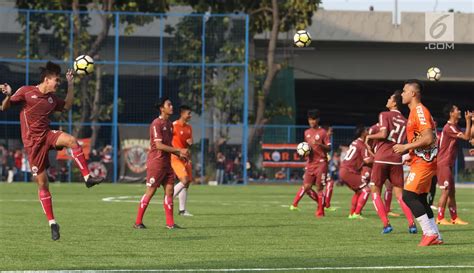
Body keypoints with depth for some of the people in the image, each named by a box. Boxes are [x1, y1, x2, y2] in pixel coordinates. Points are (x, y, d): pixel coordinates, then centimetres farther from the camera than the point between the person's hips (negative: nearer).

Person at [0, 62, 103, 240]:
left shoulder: (52, 98, 11)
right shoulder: (26, 91, -5)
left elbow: (67, 106, 28)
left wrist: (70, 85, 18)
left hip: (47, 135, 4)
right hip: (32, 142, -4)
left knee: (71, 140, -30)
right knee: (42, 183, -2)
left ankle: (87, 178, -25)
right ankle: (52, 223, 6)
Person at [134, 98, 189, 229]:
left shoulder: (169, 124, 14)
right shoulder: (156, 123, -13)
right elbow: (159, 145, -20)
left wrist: (180, 154, 7)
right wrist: (179, 150, -19)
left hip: (167, 163, 8)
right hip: (156, 162, -8)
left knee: (169, 191, 3)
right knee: (150, 192, -4)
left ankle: (170, 223, 5)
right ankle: (138, 222, 4)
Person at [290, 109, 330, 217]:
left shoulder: (323, 132, -4)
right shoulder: (307, 133, 14)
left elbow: (329, 148, -7)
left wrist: (319, 144, -23)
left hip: (321, 163, -5)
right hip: (310, 163, 5)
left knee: (319, 187, -5)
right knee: (306, 187, -5)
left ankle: (320, 211, 3)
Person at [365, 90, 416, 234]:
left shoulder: (385, 115, -3)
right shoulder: (405, 121, 14)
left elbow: (383, 134, -15)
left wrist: (370, 136, 0)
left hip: (381, 159, -5)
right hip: (397, 160, 5)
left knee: (375, 191, 6)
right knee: (399, 193, 9)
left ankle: (386, 224, -5)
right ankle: (412, 224, -5)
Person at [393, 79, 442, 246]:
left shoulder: (420, 111, -15)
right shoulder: (415, 112, 17)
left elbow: (428, 138, -24)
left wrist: (406, 147, -19)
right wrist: (409, 152, 19)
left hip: (423, 162, -10)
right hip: (420, 161, 10)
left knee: (409, 196, -14)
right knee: (420, 199, 11)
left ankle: (430, 233, -13)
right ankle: (435, 237, 12)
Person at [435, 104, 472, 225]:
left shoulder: (455, 127, 14)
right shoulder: (449, 127, -17)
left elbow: (467, 135, 19)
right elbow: (466, 137, -20)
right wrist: (468, 120, -15)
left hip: (448, 164, 10)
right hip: (443, 164, -10)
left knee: (452, 191, 11)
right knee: (446, 191, -11)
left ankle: (454, 218, 15)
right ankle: (440, 218, -9)